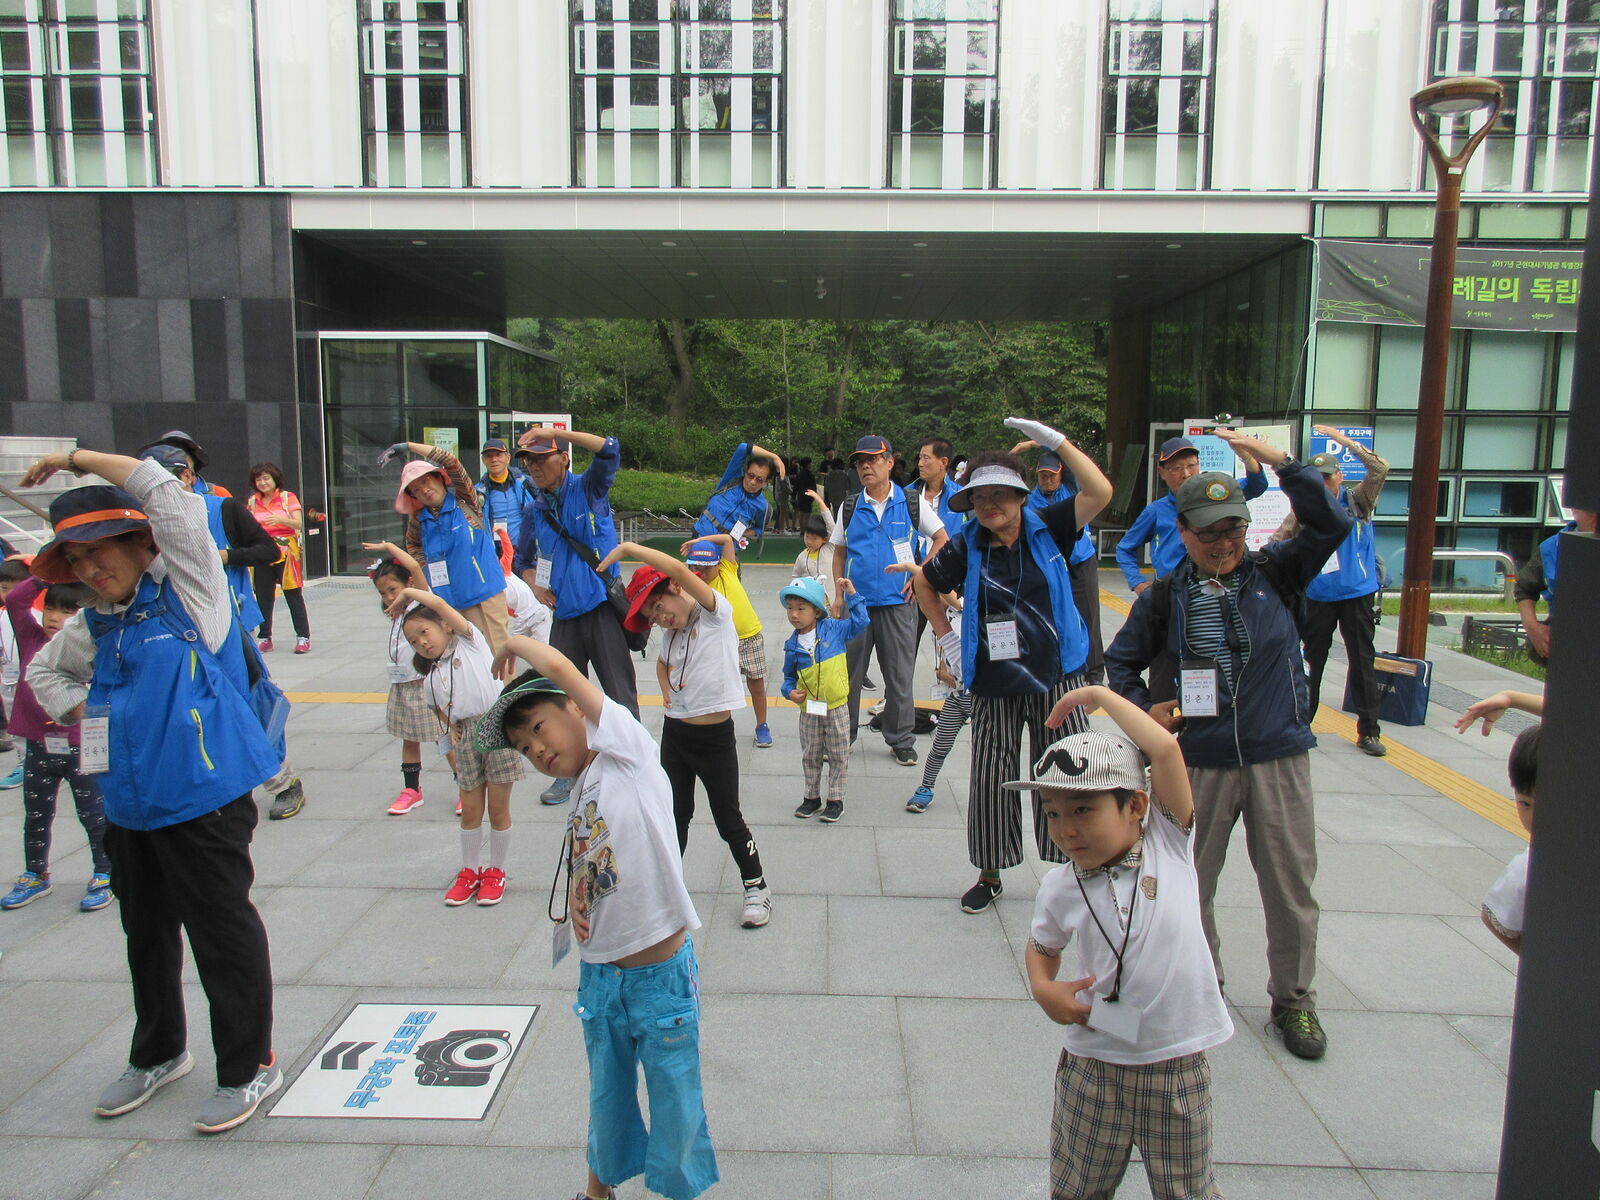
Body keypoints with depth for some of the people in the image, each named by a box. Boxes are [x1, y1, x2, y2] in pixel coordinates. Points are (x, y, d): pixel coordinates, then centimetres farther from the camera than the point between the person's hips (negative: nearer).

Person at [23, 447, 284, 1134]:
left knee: (222, 930, 0)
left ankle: (250, 1067, 15)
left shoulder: (187, 589, -7)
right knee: (146, 933, 21)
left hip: (202, 798, -8)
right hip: (129, 804, 8)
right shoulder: (94, 625, 13)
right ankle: (157, 1054, 40)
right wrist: (82, 712, 11)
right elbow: (44, 670, 31)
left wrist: (78, 459, -6)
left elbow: (168, 494, -17)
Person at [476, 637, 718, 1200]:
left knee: (674, 1100, 11)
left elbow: (559, 666, -20)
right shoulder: (579, 802, 8)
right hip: (599, 972, 7)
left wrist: (514, 642, -3)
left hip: (660, 973, -7)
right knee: (607, 1095, 24)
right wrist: (574, 903, 1)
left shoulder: (629, 749, -12)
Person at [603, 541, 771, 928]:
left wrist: (627, 548, -21)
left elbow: (680, 570, -27)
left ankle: (756, 887, 21)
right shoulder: (672, 634, 9)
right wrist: (666, 690, 8)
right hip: (674, 733, 6)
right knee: (675, 815, 13)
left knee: (728, 819, 4)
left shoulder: (717, 612, -12)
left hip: (715, 737, -6)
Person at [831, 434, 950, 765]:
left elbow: (942, 539, 7)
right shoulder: (849, 508, 8)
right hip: (856, 602, 2)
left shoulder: (911, 503, 2)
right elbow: (839, 553, 14)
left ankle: (901, 741, 18)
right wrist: (839, 593, 5)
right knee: (848, 673, 7)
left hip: (898, 602, -2)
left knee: (899, 675, 4)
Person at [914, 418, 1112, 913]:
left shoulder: (1046, 531, -3)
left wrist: (1054, 439, -19)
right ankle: (990, 875, 23)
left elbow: (1100, 492, -15)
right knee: (990, 780, 5)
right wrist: (946, 637, 7)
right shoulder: (966, 548, -2)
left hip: (1057, 677, 0)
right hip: (994, 685, 1)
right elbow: (924, 583, 14)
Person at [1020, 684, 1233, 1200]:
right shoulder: (1060, 888, -6)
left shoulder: (1169, 843, -10)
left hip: (1180, 1066, -1)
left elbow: (1165, 750, -23)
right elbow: (1042, 947, 13)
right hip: (1094, 1066, 2)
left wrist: (1100, 695, -16)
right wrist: (1043, 989, -7)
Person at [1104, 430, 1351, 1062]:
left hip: (1280, 757, 0)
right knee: (1188, 882, 10)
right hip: (1200, 761, 1)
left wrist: (1278, 460, -19)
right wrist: (1144, 707, -4)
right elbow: (1121, 660, 13)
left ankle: (1293, 998, 30)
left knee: (1290, 884, 9)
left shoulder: (1276, 573, 0)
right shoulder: (1163, 598, 1)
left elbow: (1332, 523, -14)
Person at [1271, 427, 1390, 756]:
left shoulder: (1358, 501, -1)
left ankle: (1368, 731, 10)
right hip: (1318, 596, 1)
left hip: (1358, 594, -1)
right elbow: (1278, 542, 4)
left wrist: (1345, 441, -21)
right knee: (1311, 660, 10)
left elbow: (1380, 470, -16)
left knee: (1362, 661, 3)